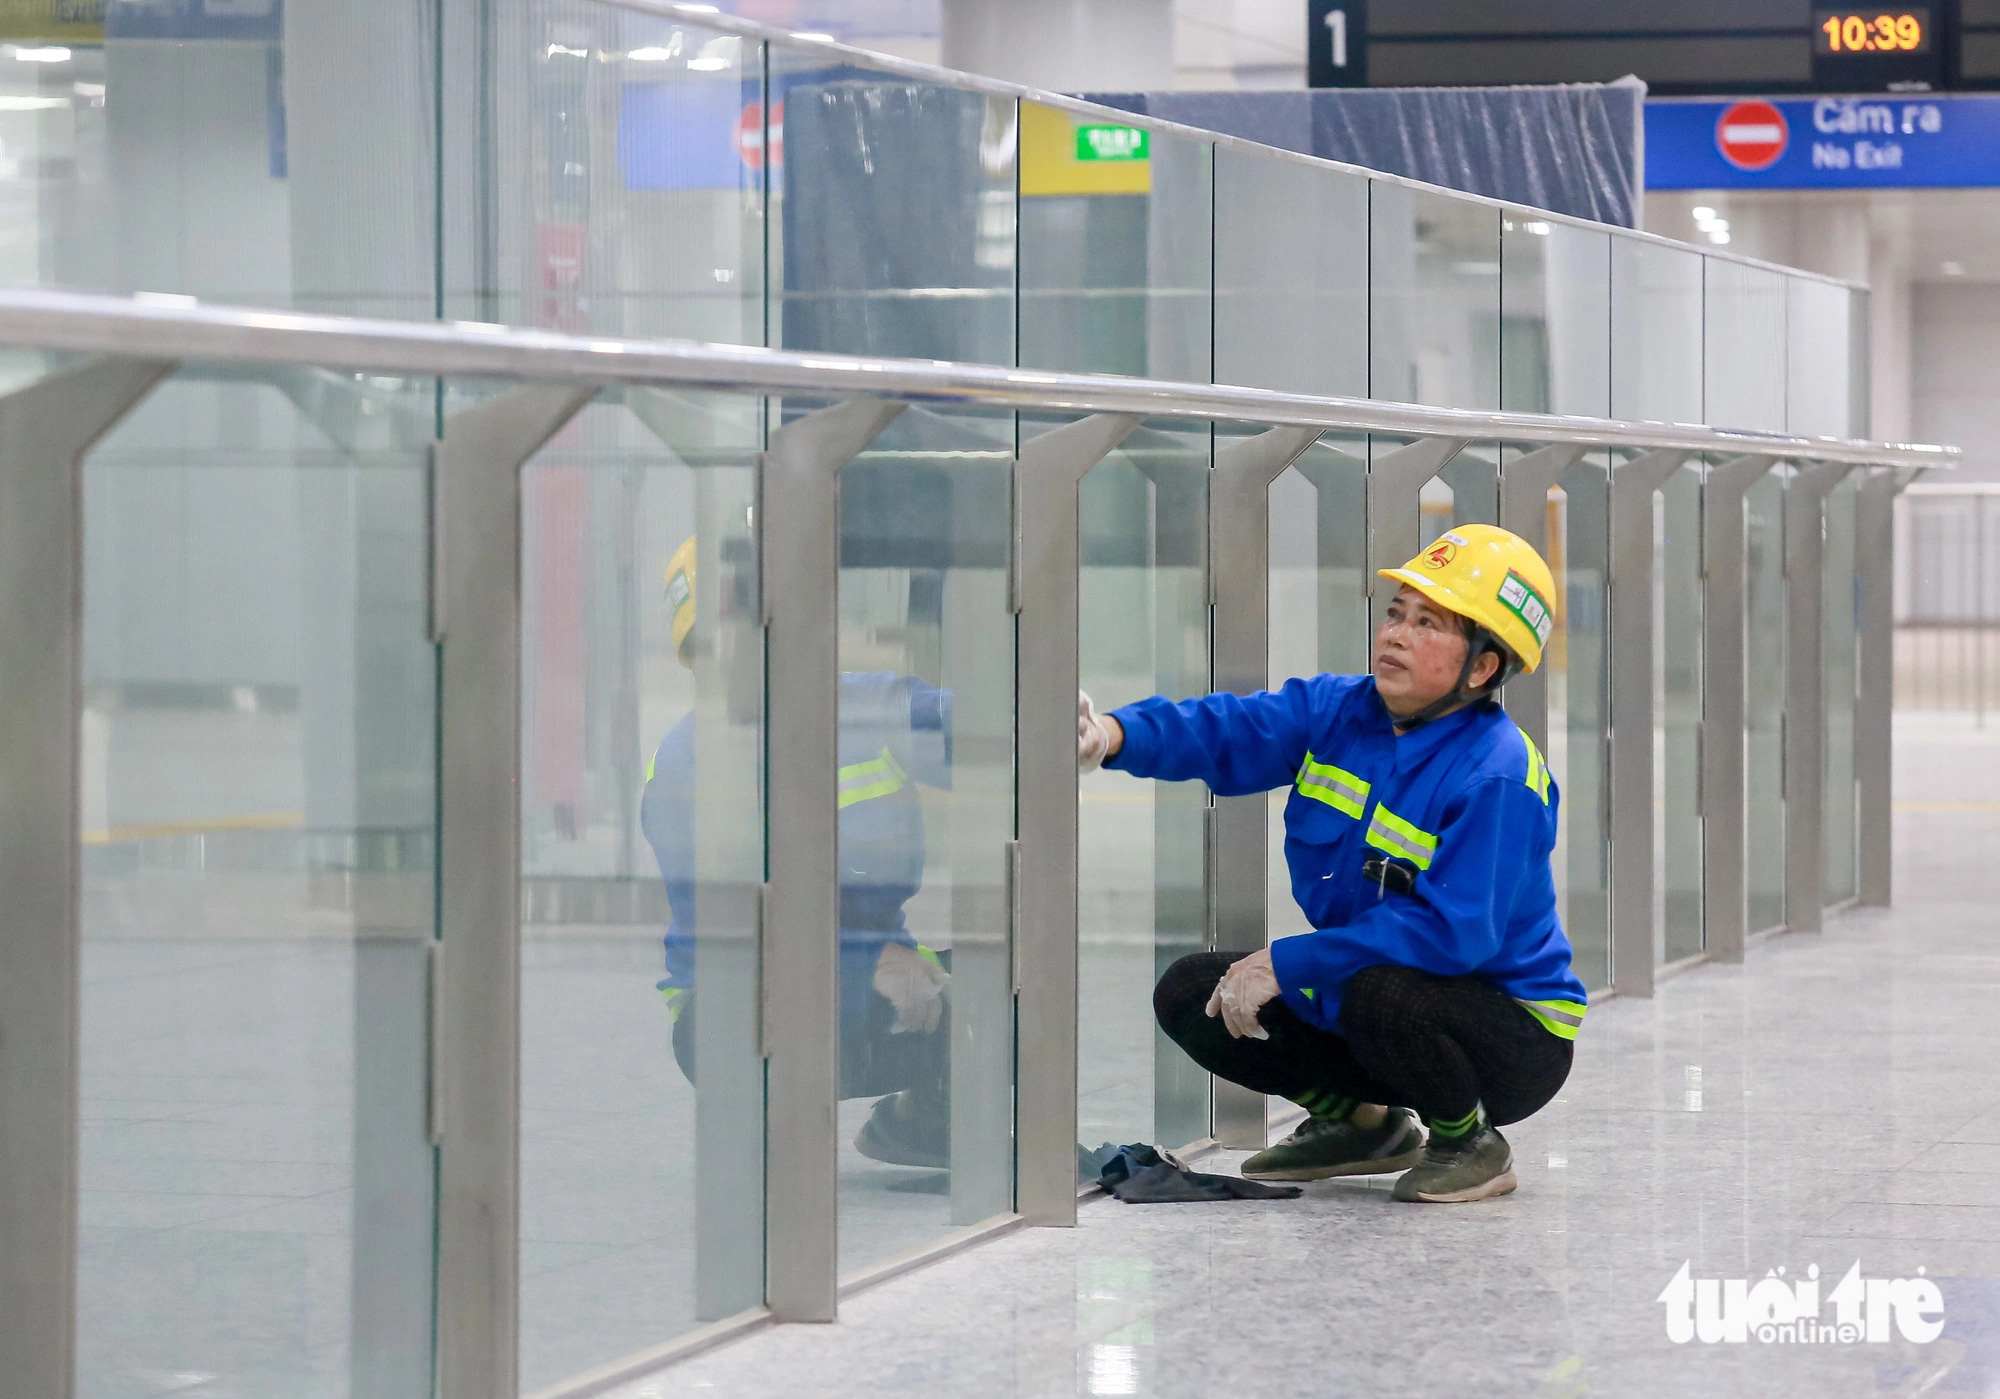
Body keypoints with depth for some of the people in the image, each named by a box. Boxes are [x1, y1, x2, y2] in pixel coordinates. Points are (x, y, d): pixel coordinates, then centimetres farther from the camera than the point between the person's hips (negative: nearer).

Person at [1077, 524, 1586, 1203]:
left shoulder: (1498, 776, -24)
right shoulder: (1336, 710, -2)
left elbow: (1452, 931, -31)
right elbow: (1223, 730, -16)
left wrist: (1284, 963, -31)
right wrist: (1112, 734, -38)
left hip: (1514, 1036, -7)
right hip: (1361, 988, 7)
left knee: (1377, 994, -37)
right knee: (1189, 995, -2)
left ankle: (1469, 1142, -7)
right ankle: (1359, 1122, 17)